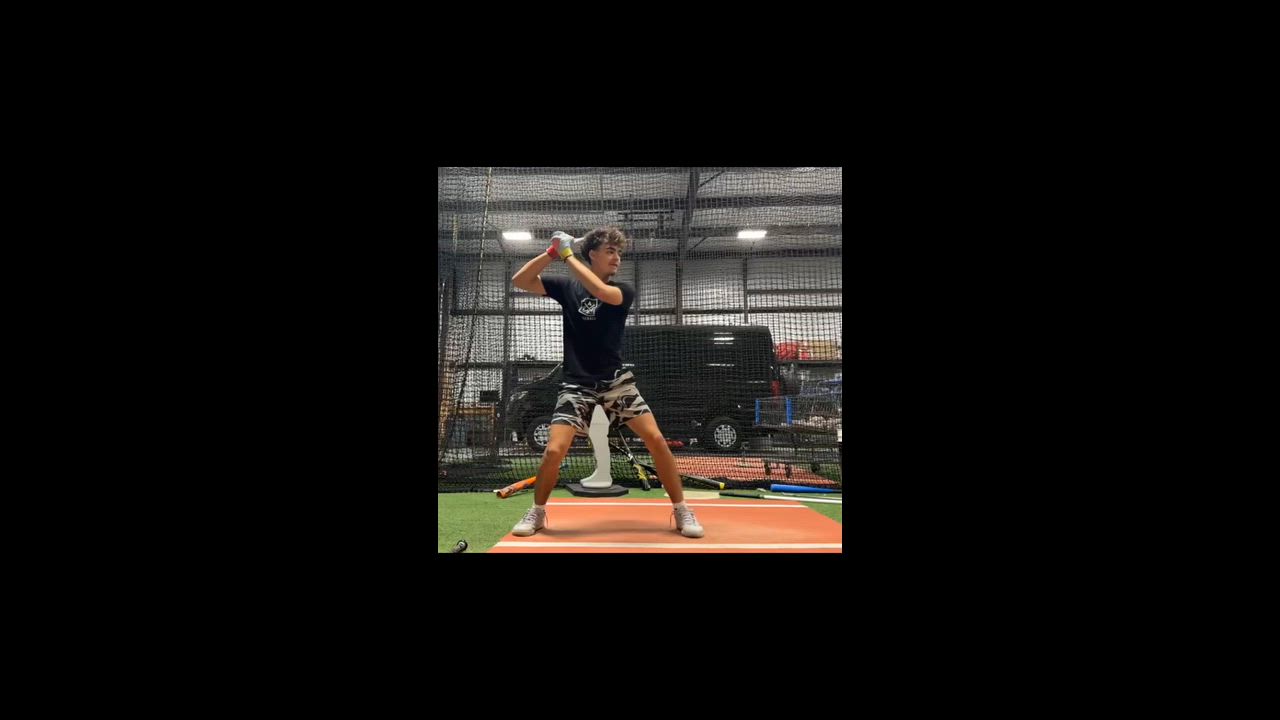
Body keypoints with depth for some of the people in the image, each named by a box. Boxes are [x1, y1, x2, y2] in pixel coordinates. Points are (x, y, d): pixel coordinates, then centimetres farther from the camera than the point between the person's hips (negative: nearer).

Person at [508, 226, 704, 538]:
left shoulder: (624, 290, 0)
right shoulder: (567, 287, 4)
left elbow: (600, 290, -23)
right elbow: (519, 281, -1)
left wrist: (567, 254, -17)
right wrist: (551, 253, -13)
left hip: (616, 380, 0)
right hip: (577, 384, 0)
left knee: (656, 440, -11)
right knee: (554, 450, -13)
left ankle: (681, 510, 5)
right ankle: (537, 512, 13)